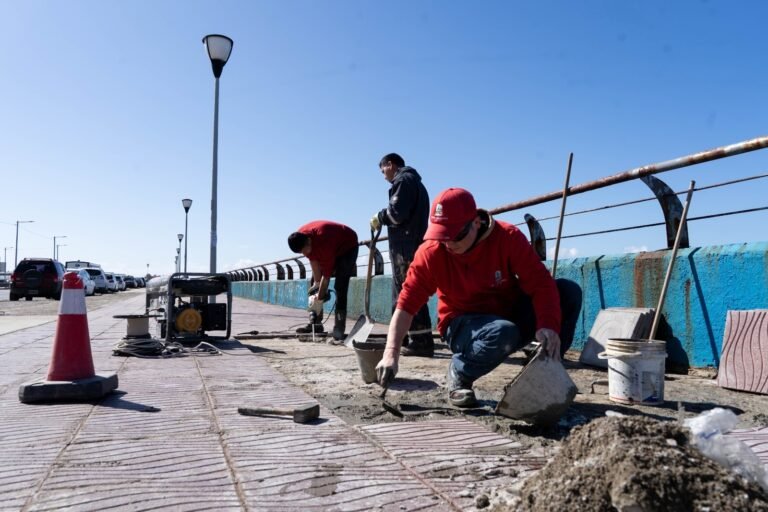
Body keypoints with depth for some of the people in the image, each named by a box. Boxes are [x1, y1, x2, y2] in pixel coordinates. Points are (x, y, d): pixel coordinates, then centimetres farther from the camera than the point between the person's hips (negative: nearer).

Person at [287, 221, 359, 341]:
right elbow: (313, 261, -13)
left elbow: (327, 274, -35)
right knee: (314, 283, 0)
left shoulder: (323, 241, -42)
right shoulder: (300, 237, -23)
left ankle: (338, 330, -19)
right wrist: (317, 283, -17)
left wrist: (319, 298, -31)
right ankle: (316, 324, 5)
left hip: (348, 246, -7)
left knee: (340, 287, -20)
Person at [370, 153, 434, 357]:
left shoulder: (403, 180, -5)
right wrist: (384, 220, 16)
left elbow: (397, 212, -17)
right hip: (414, 244, 10)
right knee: (403, 294, 13)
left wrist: (379, 217, 0)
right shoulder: (415, 181, 26)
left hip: (405, 246, -10)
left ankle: (421, 342, -12)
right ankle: (406, 339, 18)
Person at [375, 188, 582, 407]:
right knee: (504, 333, -38)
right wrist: (391, 354, -28)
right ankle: (458, 374, -7)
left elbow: (541, 283, -22)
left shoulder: (508, 237, -17)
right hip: (463, 326, -3)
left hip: (511, 314, 3)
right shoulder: (431, 252, -18)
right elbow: (406, 304, -19)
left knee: (569, 291, -18)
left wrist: (548, 325, -39)